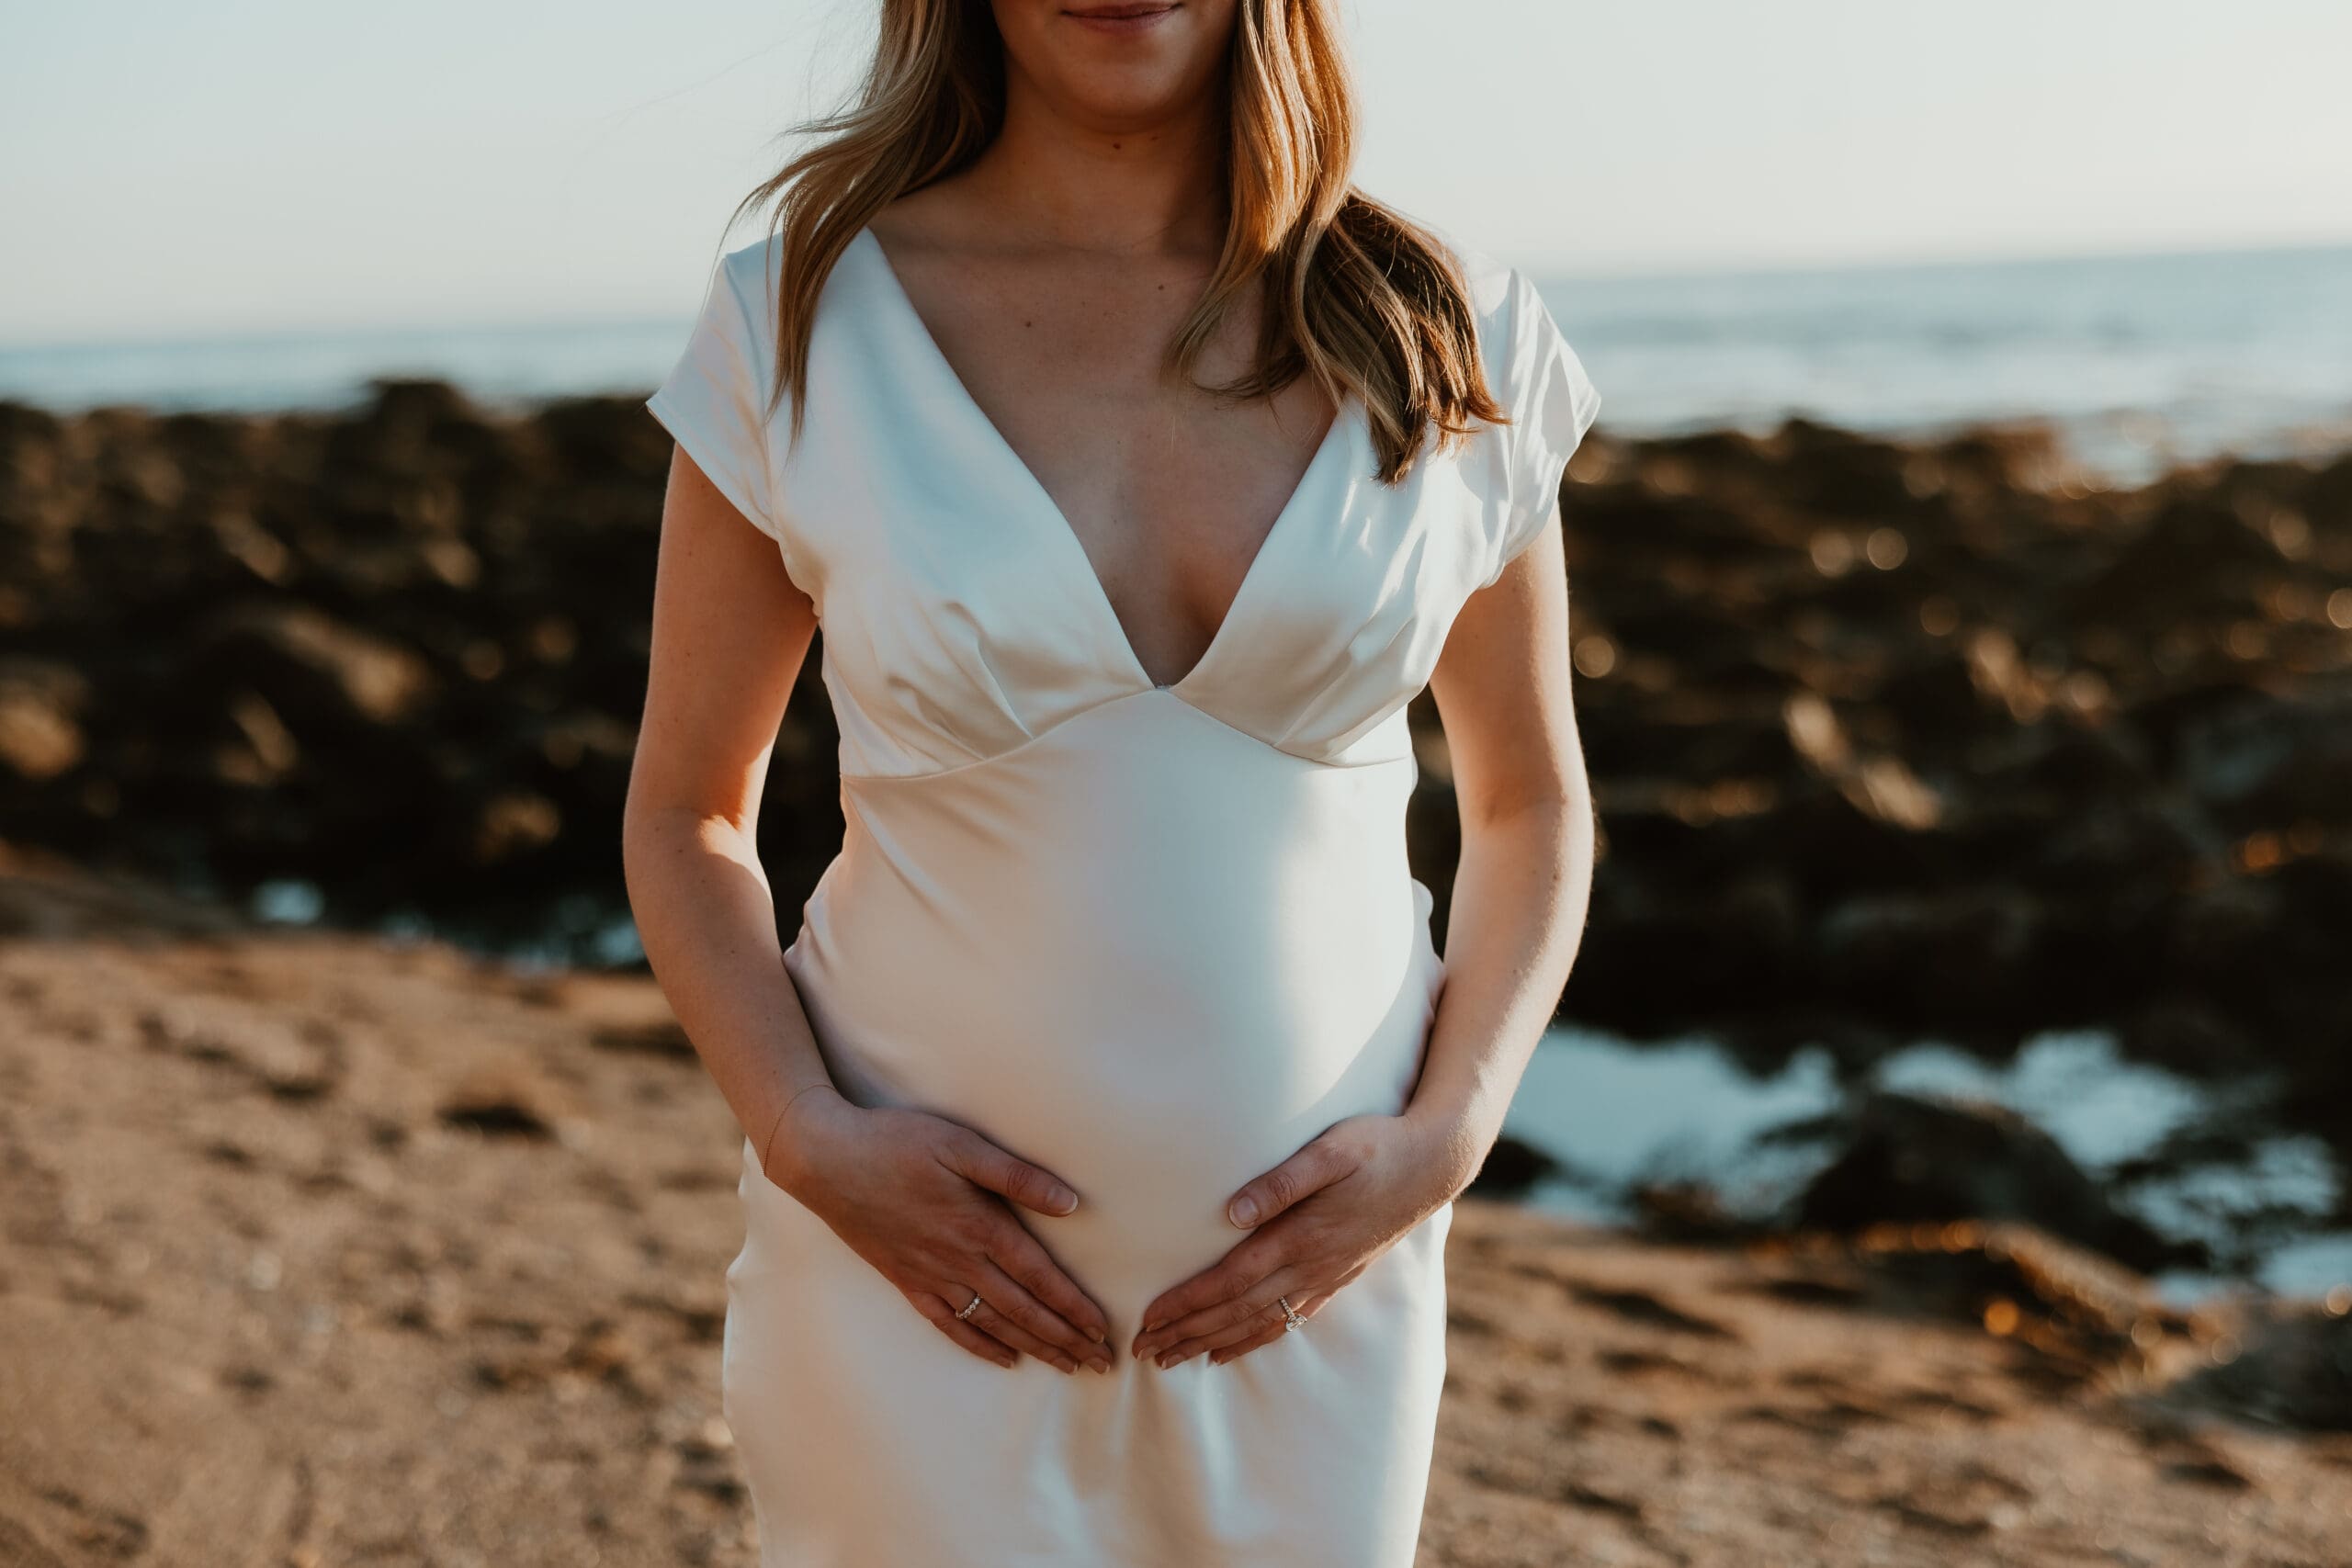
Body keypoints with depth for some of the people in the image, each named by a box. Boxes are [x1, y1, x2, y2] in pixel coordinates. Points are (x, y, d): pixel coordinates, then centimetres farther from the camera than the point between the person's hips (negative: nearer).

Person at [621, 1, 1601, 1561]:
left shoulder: (1447, 333, -4)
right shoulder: (797, 325, -7)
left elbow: (1531, 800, 7)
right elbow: (686, 814, 2)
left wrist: (1444, 1139, -7)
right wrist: (808, 1141, -12)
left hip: (1310, 1273, 2)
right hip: (918, 1258, -1)